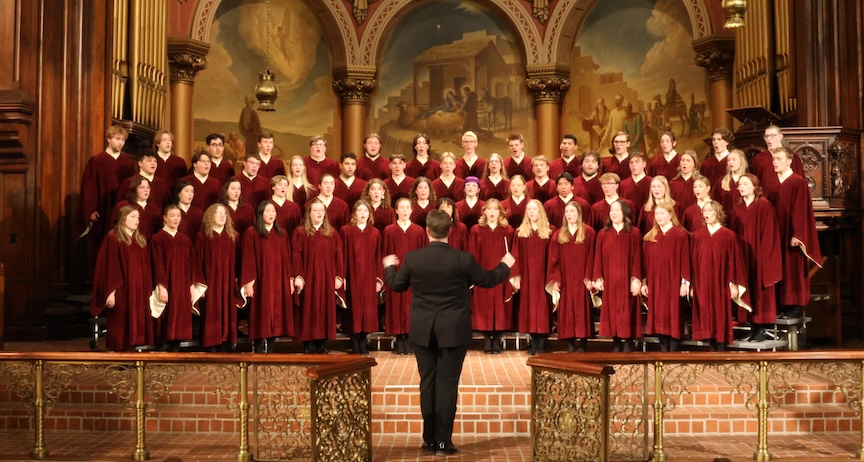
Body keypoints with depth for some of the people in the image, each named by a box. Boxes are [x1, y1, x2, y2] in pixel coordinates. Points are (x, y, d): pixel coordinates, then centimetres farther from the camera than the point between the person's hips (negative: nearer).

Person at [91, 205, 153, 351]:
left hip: (138, 291, 7)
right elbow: (109, 267, -11)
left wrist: (148, 290, 11)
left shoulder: (140, 240, 15)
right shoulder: (113, 239, -6)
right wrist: (110, 291, -16)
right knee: (121, 328, -3)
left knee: (137, 325, 6)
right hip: (121, 291, -6)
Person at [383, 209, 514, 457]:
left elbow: (396, 285, 9)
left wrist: (389, 266, 31)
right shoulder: (463, 259, -11)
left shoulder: (412, 258, -6)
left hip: (422, 331, 2)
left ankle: (429, 439, 18)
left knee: (427, 383, 11)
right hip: (454, 331, -2)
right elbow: (488, 280, 2)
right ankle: (443, 441, 5)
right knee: (447, 384, 2)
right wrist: (505, 265, 22)